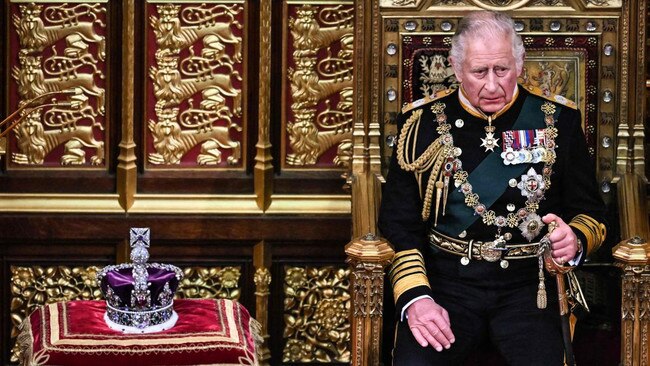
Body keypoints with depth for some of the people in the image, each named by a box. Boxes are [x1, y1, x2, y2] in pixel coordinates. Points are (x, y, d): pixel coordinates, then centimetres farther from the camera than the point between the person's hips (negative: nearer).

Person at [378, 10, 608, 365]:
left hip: (528, 283, 1)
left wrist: (574, 241, -12)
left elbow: (590, 212, 13)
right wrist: (415, 297, -10)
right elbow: (398, 223, 6)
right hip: (444, 280, 0)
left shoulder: (557, 119, 7)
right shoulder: (422, 122, 6)